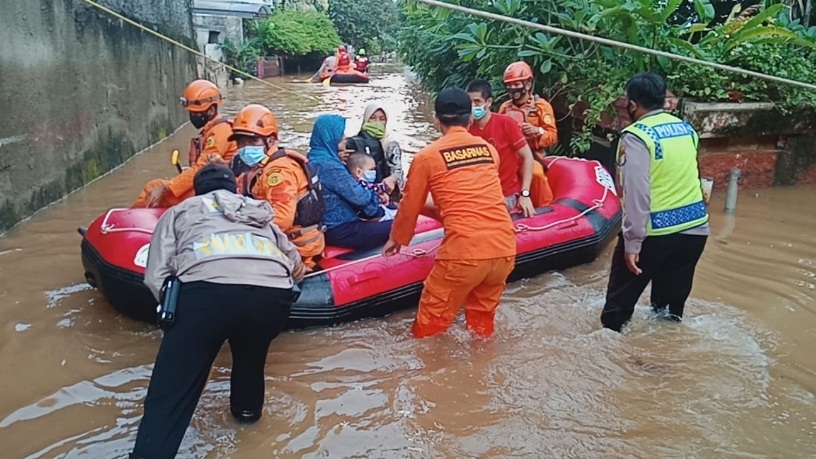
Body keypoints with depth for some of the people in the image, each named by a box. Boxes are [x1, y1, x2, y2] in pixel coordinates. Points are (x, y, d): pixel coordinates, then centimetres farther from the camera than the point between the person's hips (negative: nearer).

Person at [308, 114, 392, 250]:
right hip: (340, 231, -11)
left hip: (326, 227, 11)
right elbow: (359, 197, -18)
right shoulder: (329, 165, -21)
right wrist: (377, 195, 2)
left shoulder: (314, 159, 10)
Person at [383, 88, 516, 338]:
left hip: (464, 251, -5)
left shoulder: (427, 156, 1)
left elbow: (411, 206, 12)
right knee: (482, 320, 23)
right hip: (505, 247, 5)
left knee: (431, 324, 8)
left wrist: (397, 239, 31)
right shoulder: (489, 149, 14)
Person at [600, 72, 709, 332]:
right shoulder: (686, 129, 8)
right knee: (673, 297, 21)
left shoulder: (636, 136, -14)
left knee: (622, 296, 9)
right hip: (695, 228, 7)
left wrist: (632, 242, -20)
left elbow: (637, 194, -22)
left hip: (654, 232, -6)